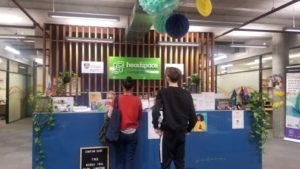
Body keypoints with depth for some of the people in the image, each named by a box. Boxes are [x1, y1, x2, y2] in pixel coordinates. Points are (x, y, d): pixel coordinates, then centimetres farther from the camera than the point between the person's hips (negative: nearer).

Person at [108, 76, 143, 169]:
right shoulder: (137, 100, -5)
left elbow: (110, 115, -2)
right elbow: (140, 117, 6)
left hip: (120, 133, 0)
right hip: (132, 133, 0)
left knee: (120, 159, 12)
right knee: (130, 158, 8)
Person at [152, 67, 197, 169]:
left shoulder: (163, 93, -6)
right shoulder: (186, 94, 4)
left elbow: (155, 111, -19)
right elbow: (193, 115, 3)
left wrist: (156, 126, -6)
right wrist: (188, 129, 15)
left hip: (167, 132, -3)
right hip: (181, 133, 4)